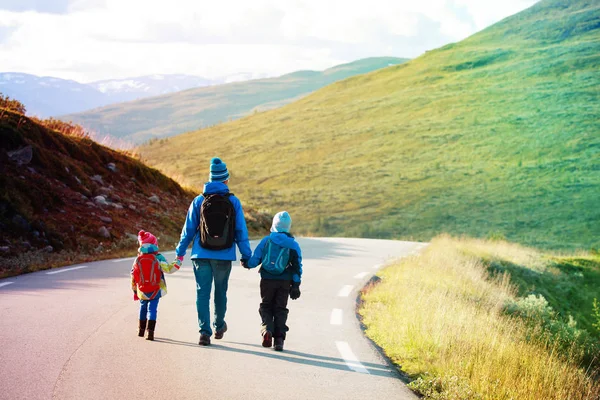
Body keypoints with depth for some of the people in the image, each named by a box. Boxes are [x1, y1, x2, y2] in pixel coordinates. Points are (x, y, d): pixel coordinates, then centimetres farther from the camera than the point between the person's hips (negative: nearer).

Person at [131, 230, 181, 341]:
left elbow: (133, 277, 8)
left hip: (142, 292, 3)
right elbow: (168, 269, -14)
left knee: (143, 307, 22)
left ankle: (141, 330, 32)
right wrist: (178, 262, 2)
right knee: (152, 309, -1)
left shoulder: (137, 260, 2)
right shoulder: (158, 258, -8)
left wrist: (134, 291, 20)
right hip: (155, 291, -3)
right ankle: (150, 332, -13)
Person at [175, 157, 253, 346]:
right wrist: (246, 256, 8)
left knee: (202, 293, 2)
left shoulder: (199, 201, -2)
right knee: (221, 292, 18)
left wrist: (180, 252, 10)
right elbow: (241, 231, 0)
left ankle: (205, 331, -7)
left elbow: (189, 229, 1)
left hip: (202, 255, -1)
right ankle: (219, 326, 34)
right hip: (224, 256, 1)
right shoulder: (234, 202, -3)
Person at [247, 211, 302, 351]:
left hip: (267, 280, -1)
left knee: (265, 306, 14)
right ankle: (279, 338, -1)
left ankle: (267, 328, -12)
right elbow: (297, 267, 0)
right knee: (280, 309, 9)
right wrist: (296, 286, 4)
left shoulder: (266, 240, -3)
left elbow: (254, 259, -2)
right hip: (284, 282, 1)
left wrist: (248, 264, 20)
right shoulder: (293, 245, 1)